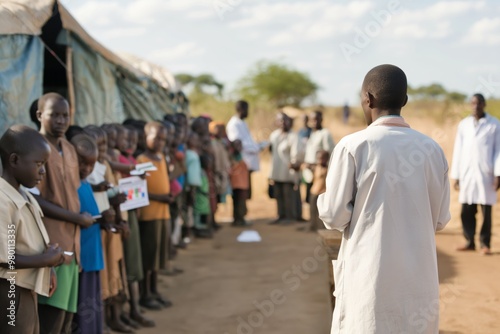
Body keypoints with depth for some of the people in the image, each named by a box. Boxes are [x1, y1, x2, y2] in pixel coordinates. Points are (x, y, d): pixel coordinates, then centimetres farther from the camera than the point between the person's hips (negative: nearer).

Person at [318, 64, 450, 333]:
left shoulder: (353, 146, -9)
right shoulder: (432, 150, 1)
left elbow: (335, 216, -8)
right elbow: (440, 219, 7)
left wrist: (322, 199, 13)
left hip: (369, 277, -3)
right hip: (419, 278, 3)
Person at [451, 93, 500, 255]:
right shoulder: (463, 124, 9)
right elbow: (458, 151, 10)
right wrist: (456, 176, 7)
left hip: (485, 174, -3)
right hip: (467, 173, 3)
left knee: (486, 211, 1)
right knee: (466, 211, 3)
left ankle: (485, 243, 9)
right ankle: (470, 241, 13)